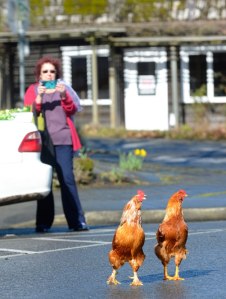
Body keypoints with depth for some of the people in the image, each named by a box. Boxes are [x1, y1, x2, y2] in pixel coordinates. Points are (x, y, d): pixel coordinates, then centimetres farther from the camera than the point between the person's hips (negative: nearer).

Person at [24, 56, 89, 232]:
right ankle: (43, 223, -1)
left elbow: (72, 109, 4)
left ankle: (77, 221, -13)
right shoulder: (33, 90, 13)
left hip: (63, 140, 0)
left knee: (67, 178, -10)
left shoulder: (63, 88, 16)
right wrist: (39, 98, -15)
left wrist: (64, 96, -14)